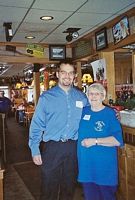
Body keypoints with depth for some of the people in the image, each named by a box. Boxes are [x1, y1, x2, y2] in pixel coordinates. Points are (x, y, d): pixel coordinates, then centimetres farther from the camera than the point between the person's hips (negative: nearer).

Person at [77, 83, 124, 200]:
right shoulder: (83, 111, 4)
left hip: (104, 165, -4)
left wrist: (95, 141, -21)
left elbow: (118, 140, -17)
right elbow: (79, 132, 22)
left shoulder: (110, 114, -9)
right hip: (86, 163, 4)